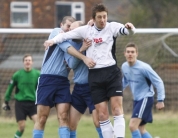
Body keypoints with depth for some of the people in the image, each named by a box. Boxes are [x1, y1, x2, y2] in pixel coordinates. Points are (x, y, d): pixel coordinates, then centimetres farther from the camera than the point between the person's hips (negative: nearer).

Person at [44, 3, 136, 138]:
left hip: (112, 72, -2)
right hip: (95, 75, 2)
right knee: (102, 114, -1)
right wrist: (53, 40, -3)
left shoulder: (112, 27, 2)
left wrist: (130, 28, -38)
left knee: (117, 109, -11)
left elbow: (127, 30, -15)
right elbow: (65, 35, 16)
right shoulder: (85, 30, 8)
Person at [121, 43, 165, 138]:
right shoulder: (124, 67, 1)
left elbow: (158, 82, -14)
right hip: (136, 99, 8)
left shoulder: (144, 67, -20)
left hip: (146, 98, -8)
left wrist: (160, 100, -16)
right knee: (140, 129, 11)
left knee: (133, 125, -20)